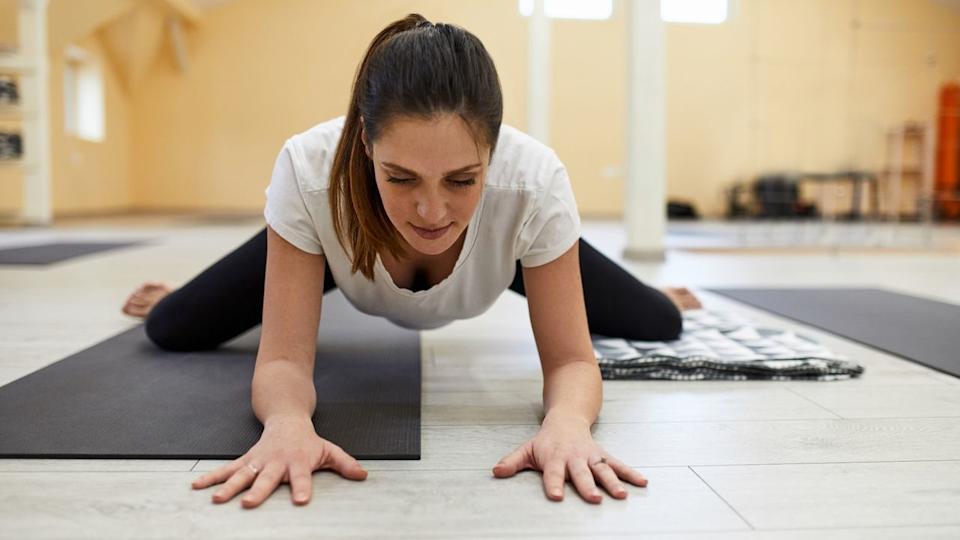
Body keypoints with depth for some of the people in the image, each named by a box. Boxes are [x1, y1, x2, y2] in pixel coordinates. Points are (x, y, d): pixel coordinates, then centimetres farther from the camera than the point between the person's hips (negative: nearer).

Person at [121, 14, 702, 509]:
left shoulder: (537, 181, -42)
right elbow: (284, 357, -35)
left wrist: (567, 421, -54)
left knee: (661, 326, 8)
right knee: (170, 328, 2)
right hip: (337, 242, 0)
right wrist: (288, 423, -57)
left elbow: (570, 359, -32)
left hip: (506, 247, 1)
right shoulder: (309, 170, -42)